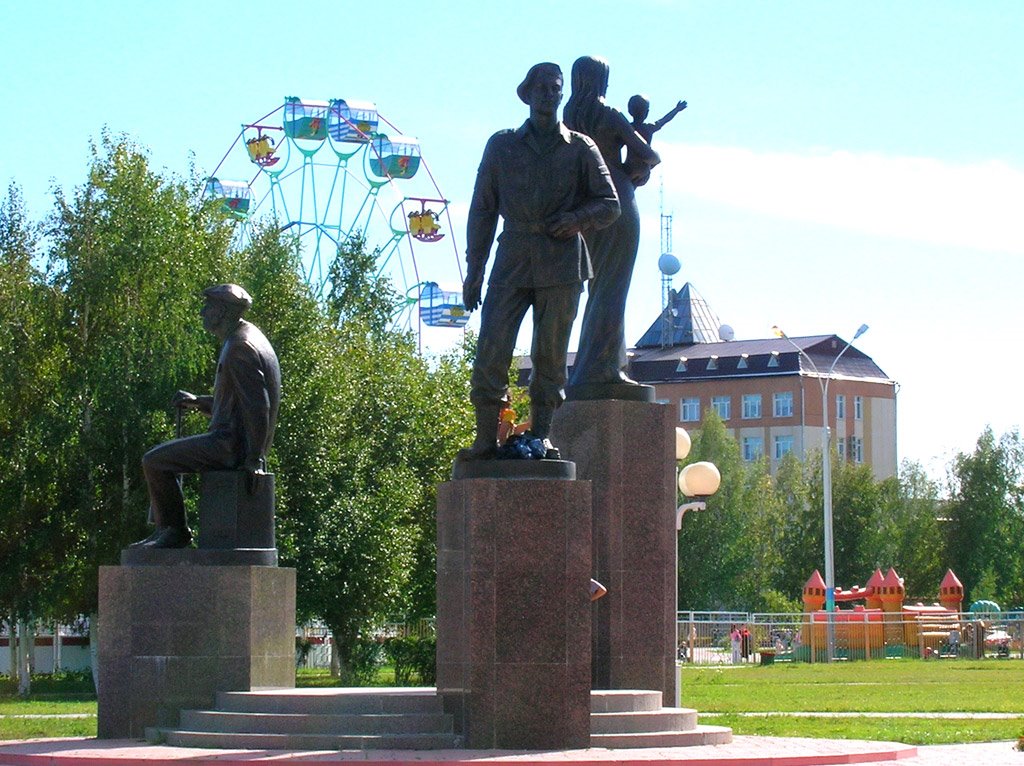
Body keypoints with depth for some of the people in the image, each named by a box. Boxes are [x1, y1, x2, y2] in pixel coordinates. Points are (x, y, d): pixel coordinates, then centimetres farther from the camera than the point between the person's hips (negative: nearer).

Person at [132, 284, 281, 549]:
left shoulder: (240, 348, -17)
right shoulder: (244, 341, 17)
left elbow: (257, 406, -24)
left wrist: (254, 460, -23)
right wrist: (197, 402, 14)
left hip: (233, 444, -11)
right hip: (234, 440, 11)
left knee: (154, 462, -12)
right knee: (159, 457, 22)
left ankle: (175, 530, -1)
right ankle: (165, 529, 18)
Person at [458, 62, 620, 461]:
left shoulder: (580, 149, 12)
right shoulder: (502, 145, 13)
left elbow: (609, 204, 11)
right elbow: (482, 209, 13)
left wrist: (577, 218, -11)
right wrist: (473, 271, 7)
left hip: (561, 265, 0)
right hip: (512, 261, 0)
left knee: (550, 356, 1)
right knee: (491, 352, -9)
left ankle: (540, 437, 7)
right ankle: (486, 438, -6)